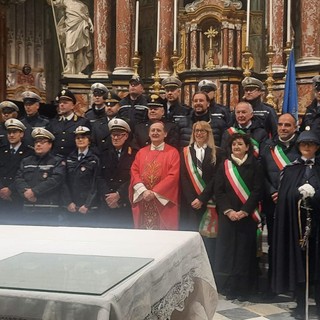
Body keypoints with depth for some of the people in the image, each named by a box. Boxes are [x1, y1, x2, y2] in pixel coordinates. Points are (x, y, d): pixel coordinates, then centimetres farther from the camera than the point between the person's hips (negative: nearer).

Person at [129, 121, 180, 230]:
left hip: (163, 200, -3)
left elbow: (173, 176, -8)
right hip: (143, 201, 3)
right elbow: (134, 172, 5)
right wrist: (143, 191, -12)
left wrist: (155, 192, -15)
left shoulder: (172, 152, 1)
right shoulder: (141, 152, 13)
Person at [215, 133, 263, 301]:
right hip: (227, 215, 1)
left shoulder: (254, 166, 3)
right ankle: (229, 288, 12)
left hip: (247, 215, -1)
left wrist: (244, 211, -13)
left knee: (245, 250, 2)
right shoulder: (224, 166, 7)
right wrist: (228, 211, -10)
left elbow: (257, 190, -3)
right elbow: (218, 191, 2)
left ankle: (244, 289, 10)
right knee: (227, 250, 2)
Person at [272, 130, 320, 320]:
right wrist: (301, 194, -15)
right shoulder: (290, 170, 10)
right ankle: (301, 305, 11)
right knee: (297, 262, 3)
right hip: (295, 222, 0)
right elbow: (285, 196, 1)